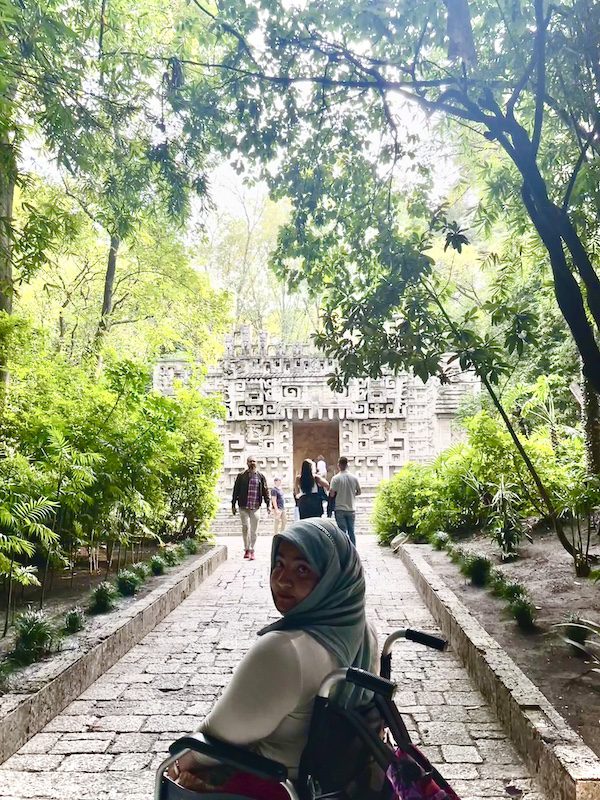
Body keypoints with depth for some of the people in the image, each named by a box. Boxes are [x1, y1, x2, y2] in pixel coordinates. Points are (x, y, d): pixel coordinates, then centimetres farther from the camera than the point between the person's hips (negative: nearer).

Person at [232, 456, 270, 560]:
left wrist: (268, 504, 2)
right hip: (243, 507, -1)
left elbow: (265, 491, 9)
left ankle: (252, 550, 14)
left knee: (254, 530, 3)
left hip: (256, 507, 1)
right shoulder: (241, 476, 5)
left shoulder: (261, 476, 8)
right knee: (245, 527, -9)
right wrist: (233, 505, 4)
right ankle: (246, 549, 5)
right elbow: (236, 491, 7)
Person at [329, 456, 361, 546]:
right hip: (351, 509, 3)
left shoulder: (336, 478, -11)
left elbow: (332, 494, -12)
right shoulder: (354, 477, -1)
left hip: (340, 509, -3)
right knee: (351, 531, 11)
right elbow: (359, 492, 10)